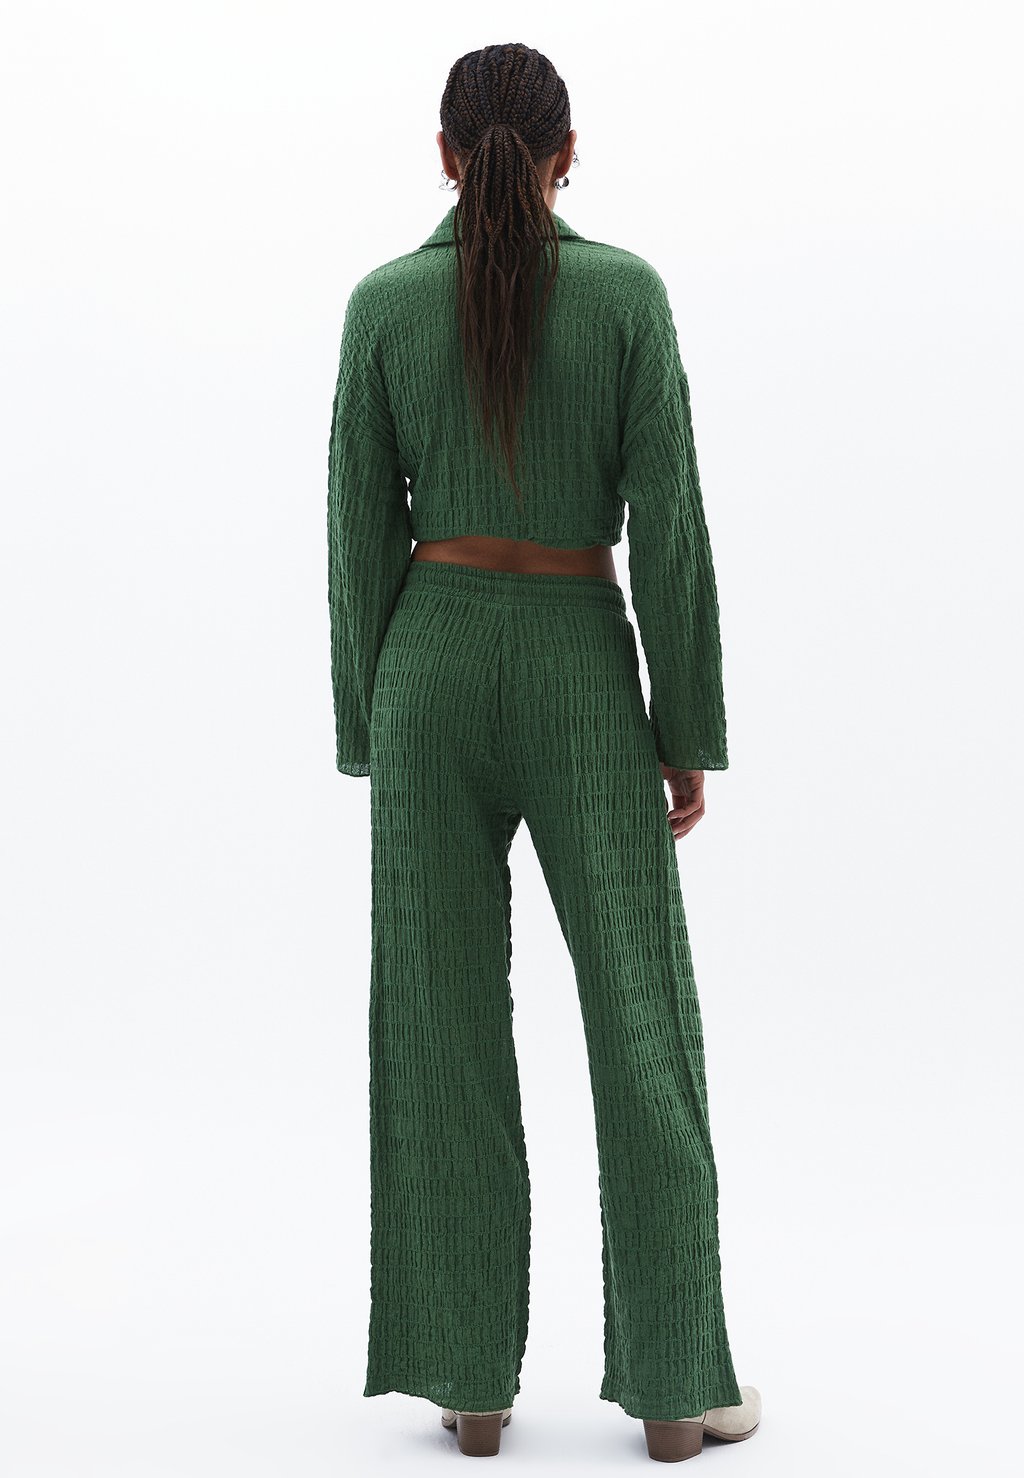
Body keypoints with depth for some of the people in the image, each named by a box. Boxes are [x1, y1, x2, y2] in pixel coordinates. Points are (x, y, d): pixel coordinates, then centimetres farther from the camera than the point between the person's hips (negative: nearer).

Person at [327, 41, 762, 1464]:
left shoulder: (383, 302, 0)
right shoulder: (629, 291, -4)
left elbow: (362, 534, 1)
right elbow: (670, 529, -6)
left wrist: (369, 734, 10)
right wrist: (690, 732, 1)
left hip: (433, 662, 2)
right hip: (581, 669, -1)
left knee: (445, 1027, 7)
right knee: (642, 1024, 6)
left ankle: (473, 1380, 12)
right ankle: (675, 1387, 10)